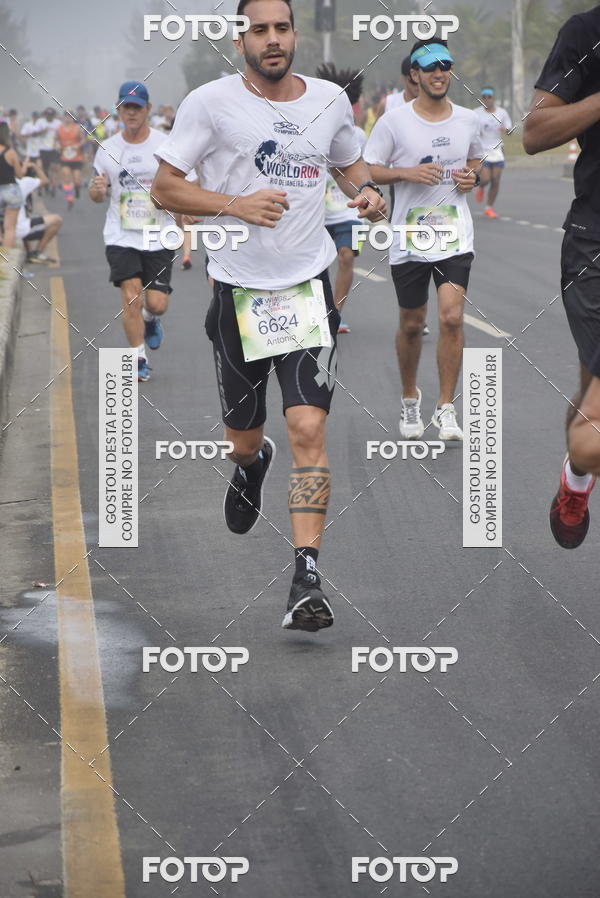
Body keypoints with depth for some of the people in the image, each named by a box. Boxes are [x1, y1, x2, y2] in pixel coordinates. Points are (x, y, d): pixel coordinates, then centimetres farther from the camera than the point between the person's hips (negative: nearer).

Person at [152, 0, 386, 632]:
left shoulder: (331, 101, 5)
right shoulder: (211, 102, -6)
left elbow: (349, 162, 24)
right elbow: (164, 186, -4)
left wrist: (366, 190, 1)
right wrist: (236, 204, -18)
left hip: (308, 288, 1)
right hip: (239, 289, -1)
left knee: (308, 430, -14)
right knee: (243, 434, 14)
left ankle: (306, 580, -15)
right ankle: (252, 463, 54)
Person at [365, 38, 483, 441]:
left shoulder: (468, 119, 6)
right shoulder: (393, 121, -4)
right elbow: (366, 170, -2)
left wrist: (472, 176, 1)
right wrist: (408, 172, -17)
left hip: (456, 236, 1)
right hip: (408, 238, -1)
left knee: (452, 317, -14)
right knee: (412, 325, 8)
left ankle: (446, 408, -5)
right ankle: (410, 399, 31)